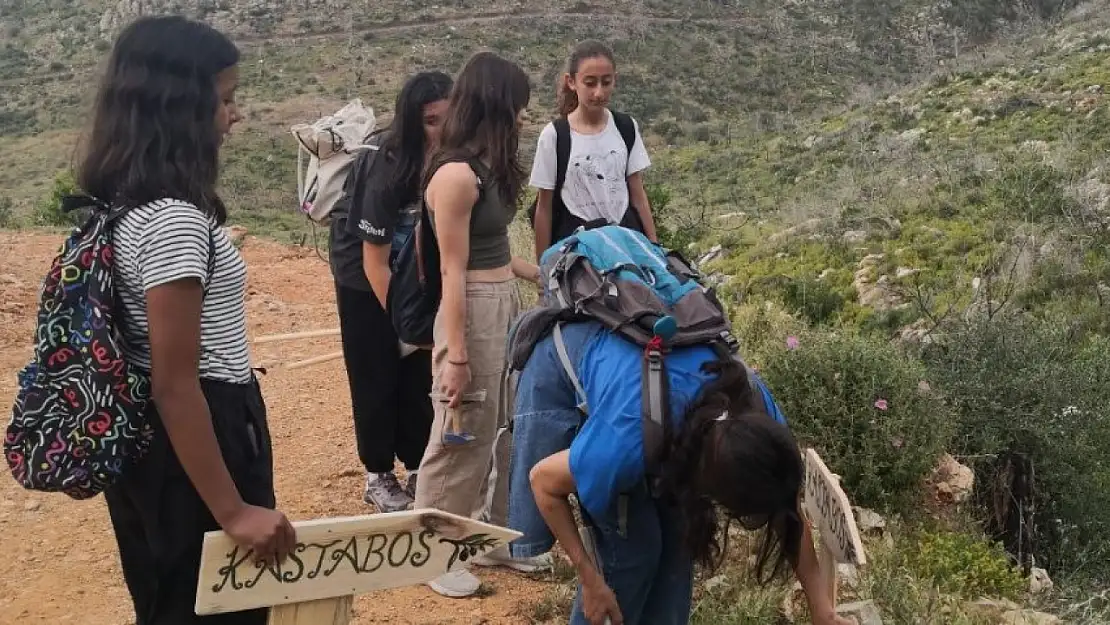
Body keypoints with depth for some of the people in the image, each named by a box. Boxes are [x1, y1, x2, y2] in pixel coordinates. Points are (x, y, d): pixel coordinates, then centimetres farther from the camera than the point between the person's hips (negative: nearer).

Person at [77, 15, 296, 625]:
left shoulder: (122, 204, 6)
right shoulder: (173, 220, -23)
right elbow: (175, 385, -24)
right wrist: (232, 511, -22)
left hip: (148, 440, 9)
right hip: (195, 442, -9)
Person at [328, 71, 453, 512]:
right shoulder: (387, 170, -31)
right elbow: (375, 263, -25)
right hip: (365, 275, -5)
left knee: (421, 372, 8)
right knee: (376, 375, 3)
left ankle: (420, 469, 21)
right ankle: (378, 477, 16)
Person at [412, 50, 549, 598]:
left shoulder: (489, 165, 9)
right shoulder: (456, 174, -18)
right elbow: (454, 271, -19)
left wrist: (537, 274, 24)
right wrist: (455, 356, -18)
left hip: (507, 305, 9)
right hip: (474, 311, -9)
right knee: (462, 437, 3)